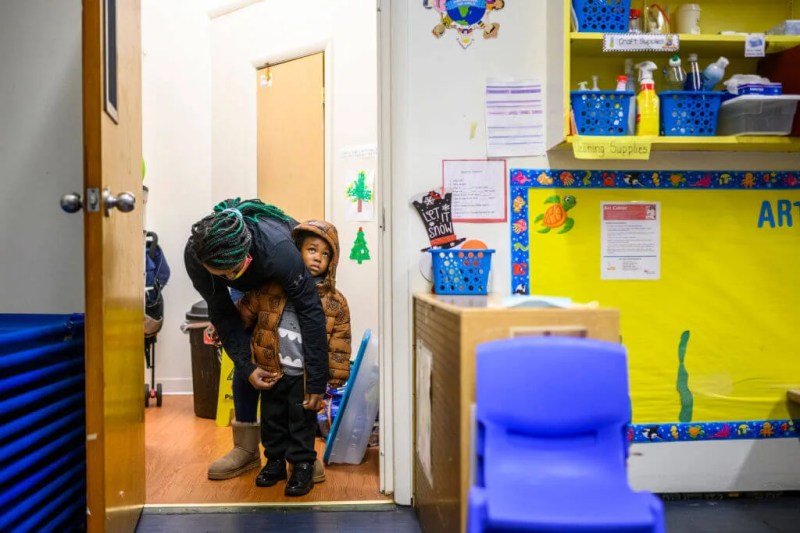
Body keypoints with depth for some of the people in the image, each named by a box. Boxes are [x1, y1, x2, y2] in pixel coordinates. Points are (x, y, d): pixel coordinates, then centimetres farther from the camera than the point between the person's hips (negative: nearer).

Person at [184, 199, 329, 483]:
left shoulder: (277, 248, -46)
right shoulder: (194, 256, -34)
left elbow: (310, 310, -40)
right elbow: (222, 315, -24)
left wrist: (317, 381, -39)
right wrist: (246, 367, -32)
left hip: (291, 281, -3)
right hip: (250, 289, 3)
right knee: (245, 354, -5)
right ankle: (246, 449, 5)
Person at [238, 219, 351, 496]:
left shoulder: (335, 302, -7)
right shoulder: (271, 288, -5)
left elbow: (339, 345, -5)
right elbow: (244, 313, 9)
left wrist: (333, 378, -6)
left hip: (306, 376, -2)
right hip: (273, 371, 2)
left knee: (303, 422, 8)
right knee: (272, 419, 16)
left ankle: (303, 465, 25)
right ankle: (275, 460, 35)